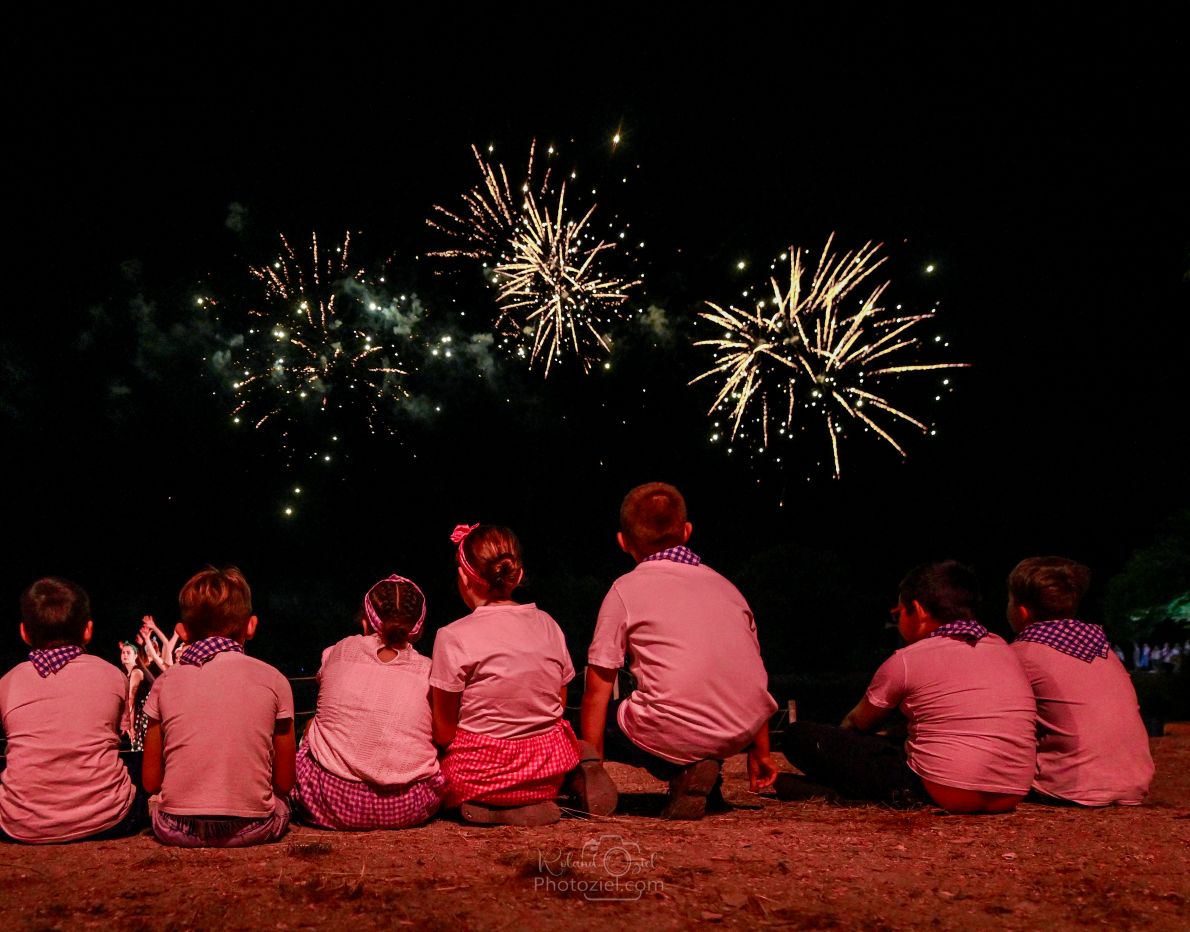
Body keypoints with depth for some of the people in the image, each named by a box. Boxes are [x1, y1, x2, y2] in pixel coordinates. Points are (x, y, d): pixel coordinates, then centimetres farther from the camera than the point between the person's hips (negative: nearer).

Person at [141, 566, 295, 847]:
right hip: (253, 829, -1)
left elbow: (151, 782, 6)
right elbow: (284, 782, 2)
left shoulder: (165, 683, 1)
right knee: (280, 801, 29)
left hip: (177, 830, 1)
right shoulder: (273, 680, -2)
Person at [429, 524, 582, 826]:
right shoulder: (548, 625, 1)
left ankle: (485, 806, 7)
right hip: (548, 774, 4)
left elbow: (443, 733, -8)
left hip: (481, 773, -4)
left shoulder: (453, 637, -13)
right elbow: (559, 708, 7)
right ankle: (534, 802, 13)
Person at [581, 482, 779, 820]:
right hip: (741, 732, 6)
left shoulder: (626, 589, 3)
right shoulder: (725, 586, 17)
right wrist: (760, 752, 30)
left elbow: (598, 689, 1)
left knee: (599, 723, 19)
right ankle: (705, 771, 14)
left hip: (676, 734, -6)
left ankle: (683, 770, -1)